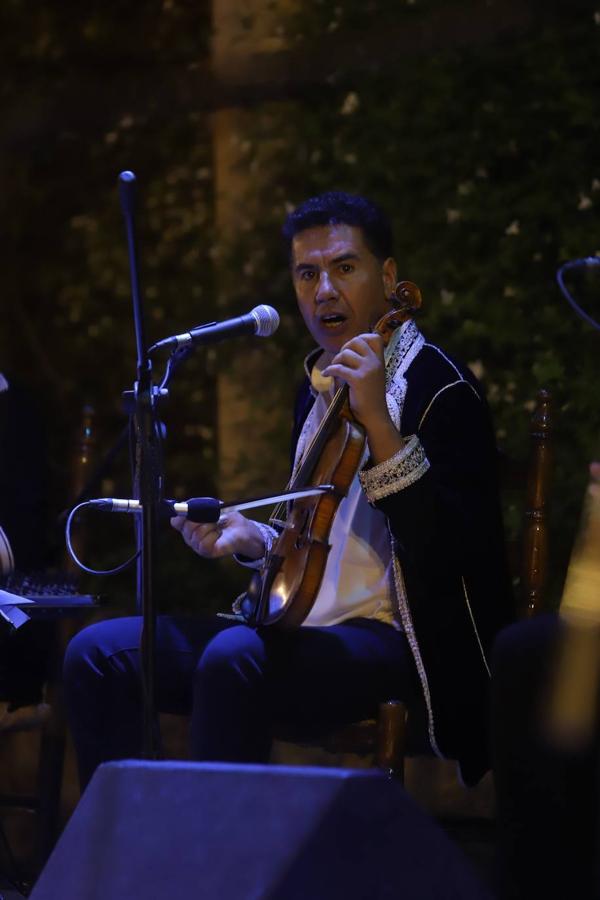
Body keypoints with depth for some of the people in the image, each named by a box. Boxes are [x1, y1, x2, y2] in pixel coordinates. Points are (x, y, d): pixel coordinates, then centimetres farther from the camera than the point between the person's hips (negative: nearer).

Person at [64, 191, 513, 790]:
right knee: (98, 652, -6)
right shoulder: (317, 387, 17)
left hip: (392, 644, -8)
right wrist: (252, 539, 8)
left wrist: (379, 422, -25)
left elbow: (447, 551, -20)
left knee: (234, 657, -36)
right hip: (303, 626, 8)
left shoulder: (437, 387, -7)